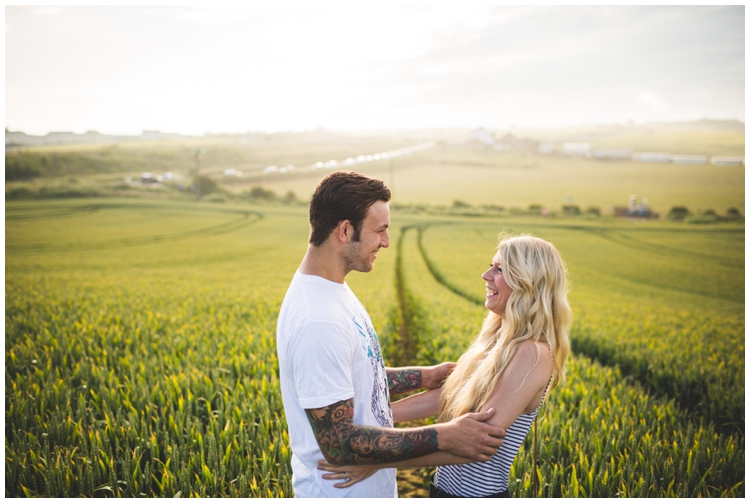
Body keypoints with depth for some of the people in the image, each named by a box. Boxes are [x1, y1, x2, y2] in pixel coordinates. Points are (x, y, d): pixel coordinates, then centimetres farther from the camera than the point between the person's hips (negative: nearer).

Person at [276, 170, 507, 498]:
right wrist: (443, 437, -30)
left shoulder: (330, 290, 2)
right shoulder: (317, 322, -30)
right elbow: (339, 444, -30)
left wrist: (423, 377, 11)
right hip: (342, 491, -9)